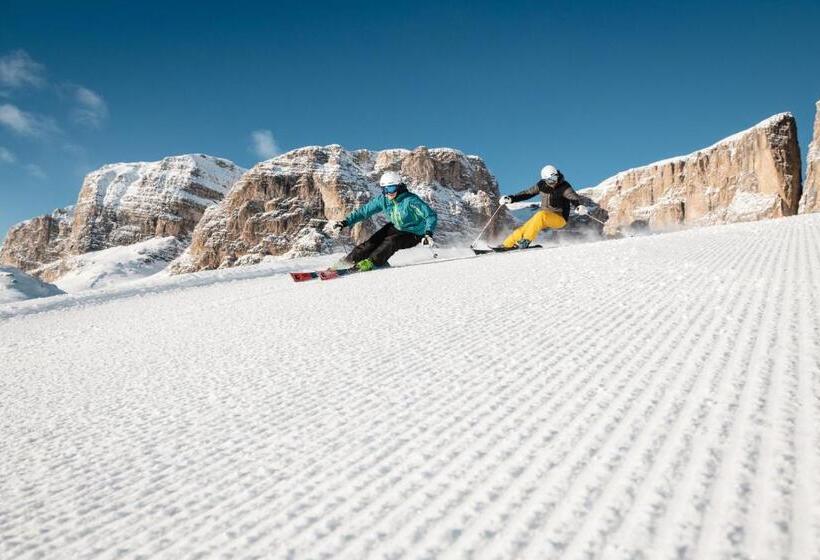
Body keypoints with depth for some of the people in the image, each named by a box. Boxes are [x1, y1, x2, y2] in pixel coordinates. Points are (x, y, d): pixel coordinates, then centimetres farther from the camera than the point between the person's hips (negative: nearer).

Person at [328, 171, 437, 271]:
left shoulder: (410, 200, -27)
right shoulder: (383, 200, -11)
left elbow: (431, 215, -27)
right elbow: (364, 211, -6)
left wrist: (428, 233, -43)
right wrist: (345, 222, -16)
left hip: (413, 234, -5)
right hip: (395, 227, 5)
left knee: (390, 241, -31)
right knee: (374, 240, -16)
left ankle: (370, 262, -39)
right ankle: (350, 260, -19)